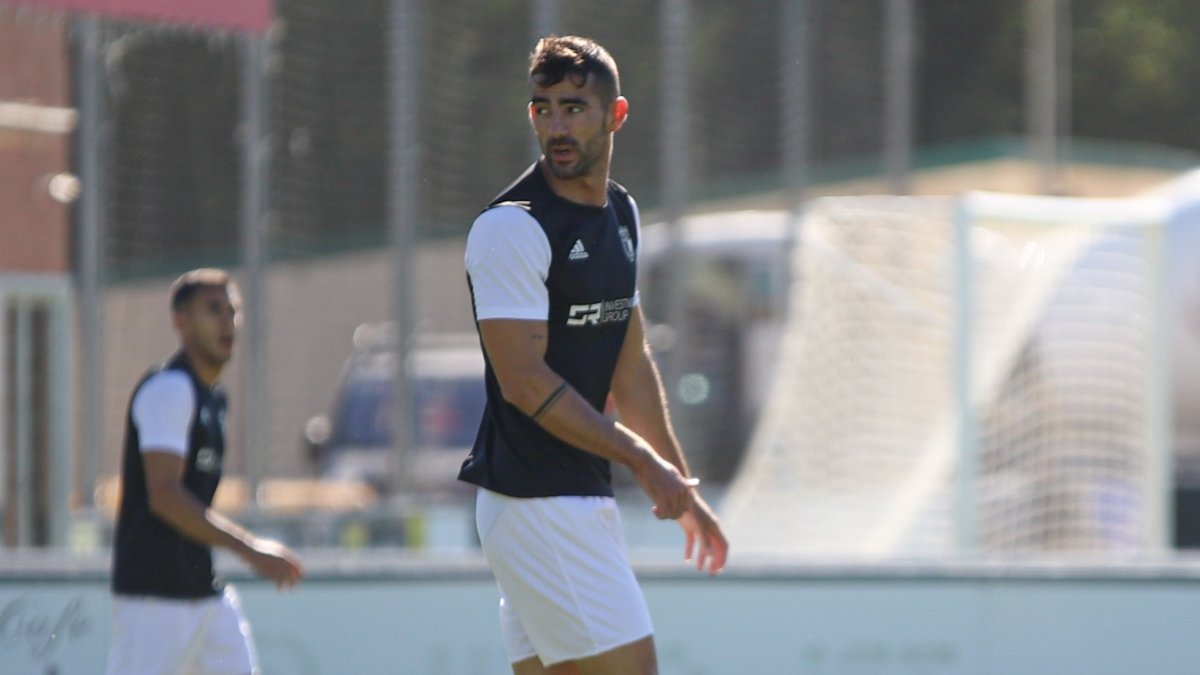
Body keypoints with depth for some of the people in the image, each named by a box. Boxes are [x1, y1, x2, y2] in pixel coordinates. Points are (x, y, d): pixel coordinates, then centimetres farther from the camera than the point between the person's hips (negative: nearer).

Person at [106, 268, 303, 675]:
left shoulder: (212, 397, 17)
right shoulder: (169, 389, -12)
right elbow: (164, 496, -22)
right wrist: (250, 549, -26)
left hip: (207, 591, 9)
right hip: (153, 594, -9)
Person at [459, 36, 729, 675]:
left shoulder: (620, 213, 14)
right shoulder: (512, 226, -13)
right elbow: (525, 382, -18)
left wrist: (681, 487, 22)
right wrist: (644, 461, -15)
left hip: (584, 496, 9)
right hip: (534, 501, -9)